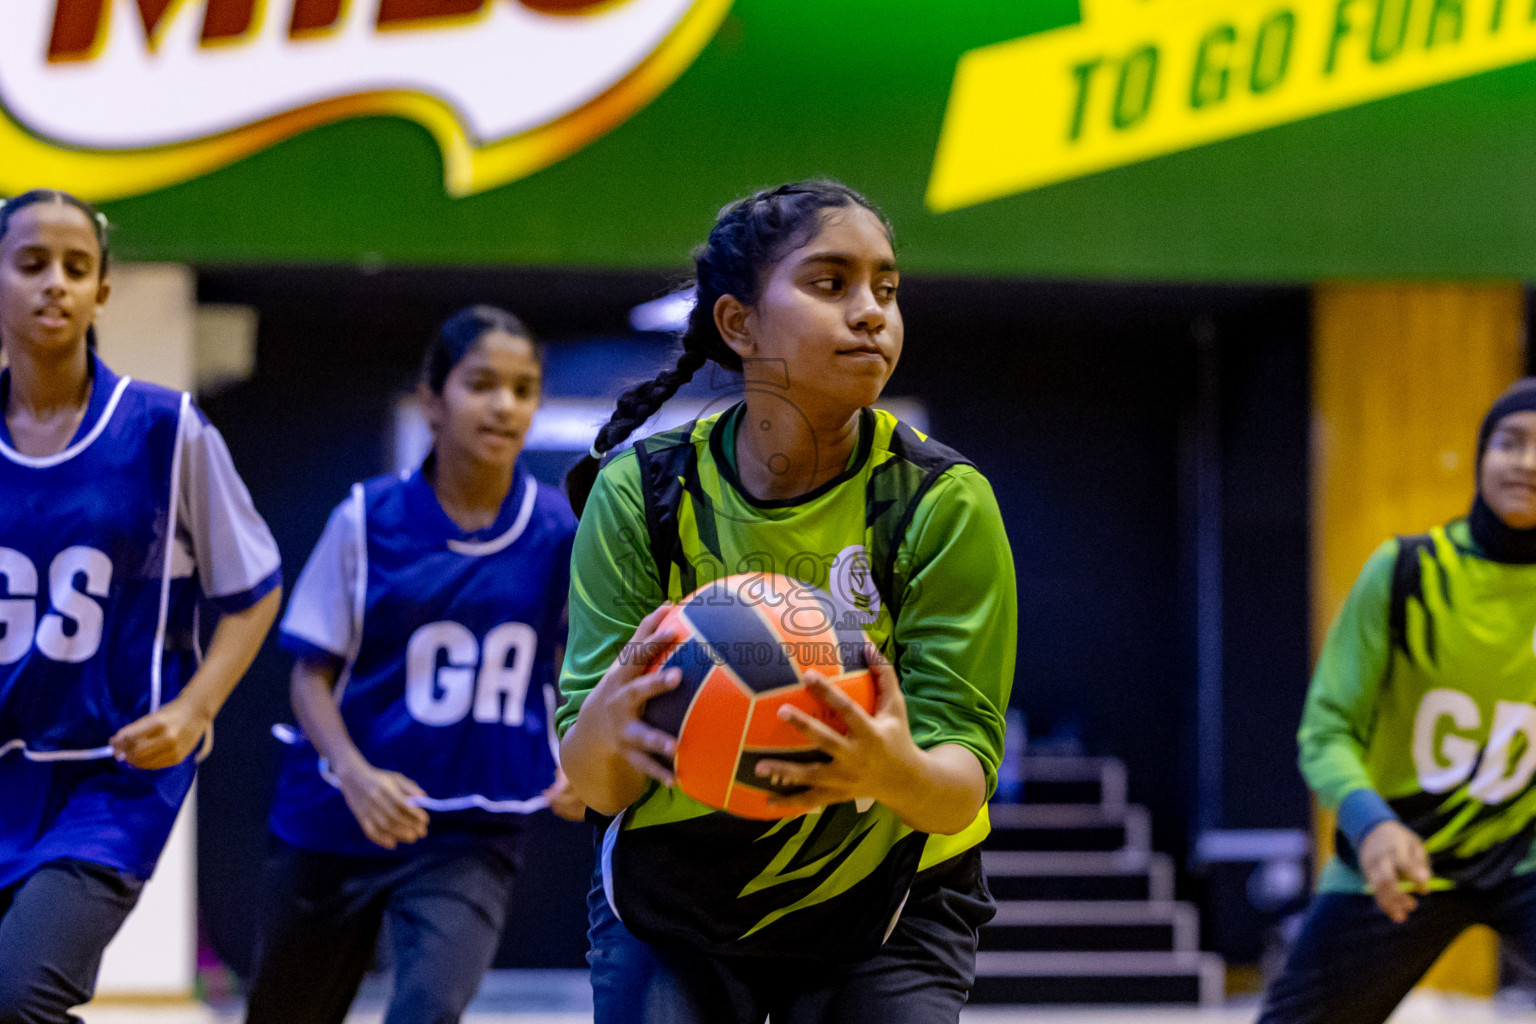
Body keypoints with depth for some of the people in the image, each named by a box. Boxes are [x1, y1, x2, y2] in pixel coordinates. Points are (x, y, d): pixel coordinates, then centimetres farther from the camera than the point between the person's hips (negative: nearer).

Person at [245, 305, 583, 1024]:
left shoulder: (560, 530, -4)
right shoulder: (366, 519, -6)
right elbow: (312, 673, -4)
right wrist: (354, 773, -21)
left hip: (472, 836, 0)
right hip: (336, 825, 1)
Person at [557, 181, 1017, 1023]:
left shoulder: (943, 503, -17)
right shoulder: (640, 496, -14)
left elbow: (964, 780, -22)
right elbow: (594, 785, -17)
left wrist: (898, 771, -46)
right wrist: (606, 725, -42)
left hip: (885, 909, -1)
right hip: (672, 905, 1)